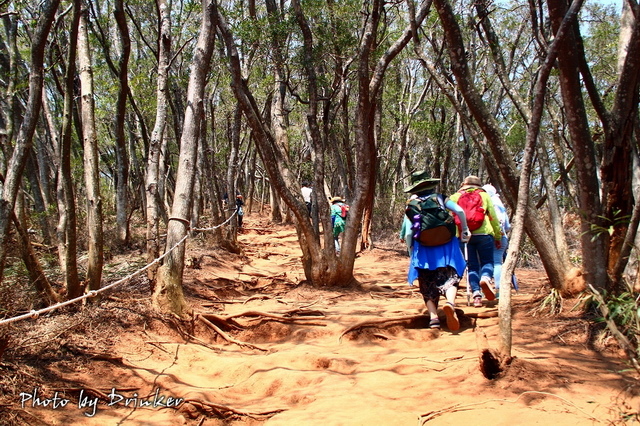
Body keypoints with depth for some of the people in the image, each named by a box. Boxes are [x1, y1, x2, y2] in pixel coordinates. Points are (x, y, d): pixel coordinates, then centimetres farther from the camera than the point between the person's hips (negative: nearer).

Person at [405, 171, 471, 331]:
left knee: (428, 285, 9)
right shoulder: (440, 199, 5)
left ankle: (433, 317, -3)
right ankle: (450, 302, -32)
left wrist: (411, 253, 10)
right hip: (445, 246, 0)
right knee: (449, 277, -2)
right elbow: (459, 211, -9)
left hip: (424, 249, 1)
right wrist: (465, 230, 3)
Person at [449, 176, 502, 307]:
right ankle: (485, 278, -24)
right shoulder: (484, 195, 14)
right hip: (483, 233, -1)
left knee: (472, 266, 8)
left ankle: (476, 294, -5)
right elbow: (493, 217, 13)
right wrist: (498, 237, 19)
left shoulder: (455, 197, 15)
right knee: (487, 261, 8)